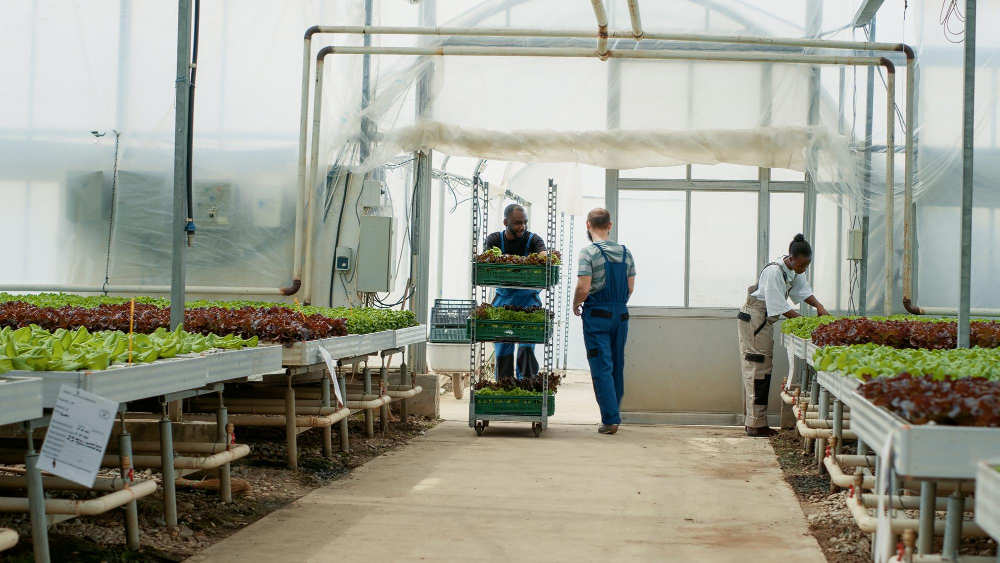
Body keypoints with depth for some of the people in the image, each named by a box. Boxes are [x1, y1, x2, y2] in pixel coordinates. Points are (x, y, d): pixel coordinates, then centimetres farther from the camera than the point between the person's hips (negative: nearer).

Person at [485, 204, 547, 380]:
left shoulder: (533, 239, -4)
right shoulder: (495, 239, 1)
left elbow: (543, 254, -23)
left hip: (528, 299, -2)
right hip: (503, 298, 2)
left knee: (526, 347, -14)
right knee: (502, 350, 5)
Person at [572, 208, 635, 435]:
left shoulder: (588, 253, -11)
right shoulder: (625, 252, 7)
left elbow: (583, 288, -16)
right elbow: (630, 287, 10)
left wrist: (575, 305, 3)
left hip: (597, 315, -5)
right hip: (621, 314, 5)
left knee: (601, 368, -3)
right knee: (617, 367, 14)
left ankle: (610, 419, -7)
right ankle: (614, 414, 23)